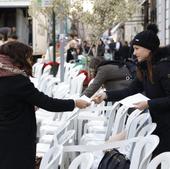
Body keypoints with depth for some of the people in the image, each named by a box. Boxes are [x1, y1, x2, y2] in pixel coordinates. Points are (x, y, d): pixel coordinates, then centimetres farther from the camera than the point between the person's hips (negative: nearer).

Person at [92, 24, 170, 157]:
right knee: (156, 157, 13)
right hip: (157, 122, 8)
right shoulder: (145, 67, 8)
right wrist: (106, 95, -2)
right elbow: (131, 90, 8)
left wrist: (149, 104, -24)